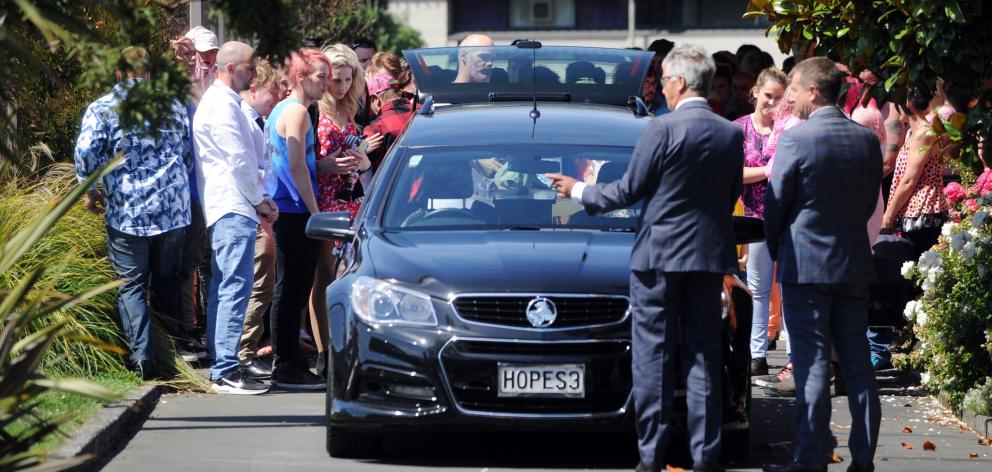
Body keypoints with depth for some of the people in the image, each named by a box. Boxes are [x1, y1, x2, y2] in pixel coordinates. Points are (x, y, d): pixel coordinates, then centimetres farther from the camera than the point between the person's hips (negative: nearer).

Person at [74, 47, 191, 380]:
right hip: (173, 210, 3)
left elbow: (85, 153, -14)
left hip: (126, 212, -3)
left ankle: (142, 355, -11)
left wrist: (90, 191, 2)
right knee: (167, 281, 16)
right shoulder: (172, 105, 9)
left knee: (131, 286, 1)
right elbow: (189, 153, 15)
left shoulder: (102, 109, -4)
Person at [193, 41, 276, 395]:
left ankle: (220, 367, 16)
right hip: (234, 207, -11)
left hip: (227, 208, 11)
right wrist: (260, 201, -6)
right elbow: (239, 161, -16)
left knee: (223, 287, 12)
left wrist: (259, 200, 17)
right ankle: (226, 370, -17)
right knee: (235, 287, -14)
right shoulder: (223, 105, -12)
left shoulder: (218, 101, 21)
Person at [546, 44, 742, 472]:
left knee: (654, 359, 0)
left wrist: (578, 191, 8)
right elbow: (731, 197, 12)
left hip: (659, 255, -5)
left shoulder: (663, 130, -13)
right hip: (710, 256, 5)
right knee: (703, 356, 9)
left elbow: (628, 192, -7)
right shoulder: (731, 135, 4)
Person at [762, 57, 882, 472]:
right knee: (857, 364, 9)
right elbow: (870, 203, 10)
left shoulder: (795, 139, -14)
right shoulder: (868, 140, 4)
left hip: (806, 266, -5)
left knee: (812, 365, -3)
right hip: (856, 264, 5)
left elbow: (775, 204, -8)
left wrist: (777, 252, 8)